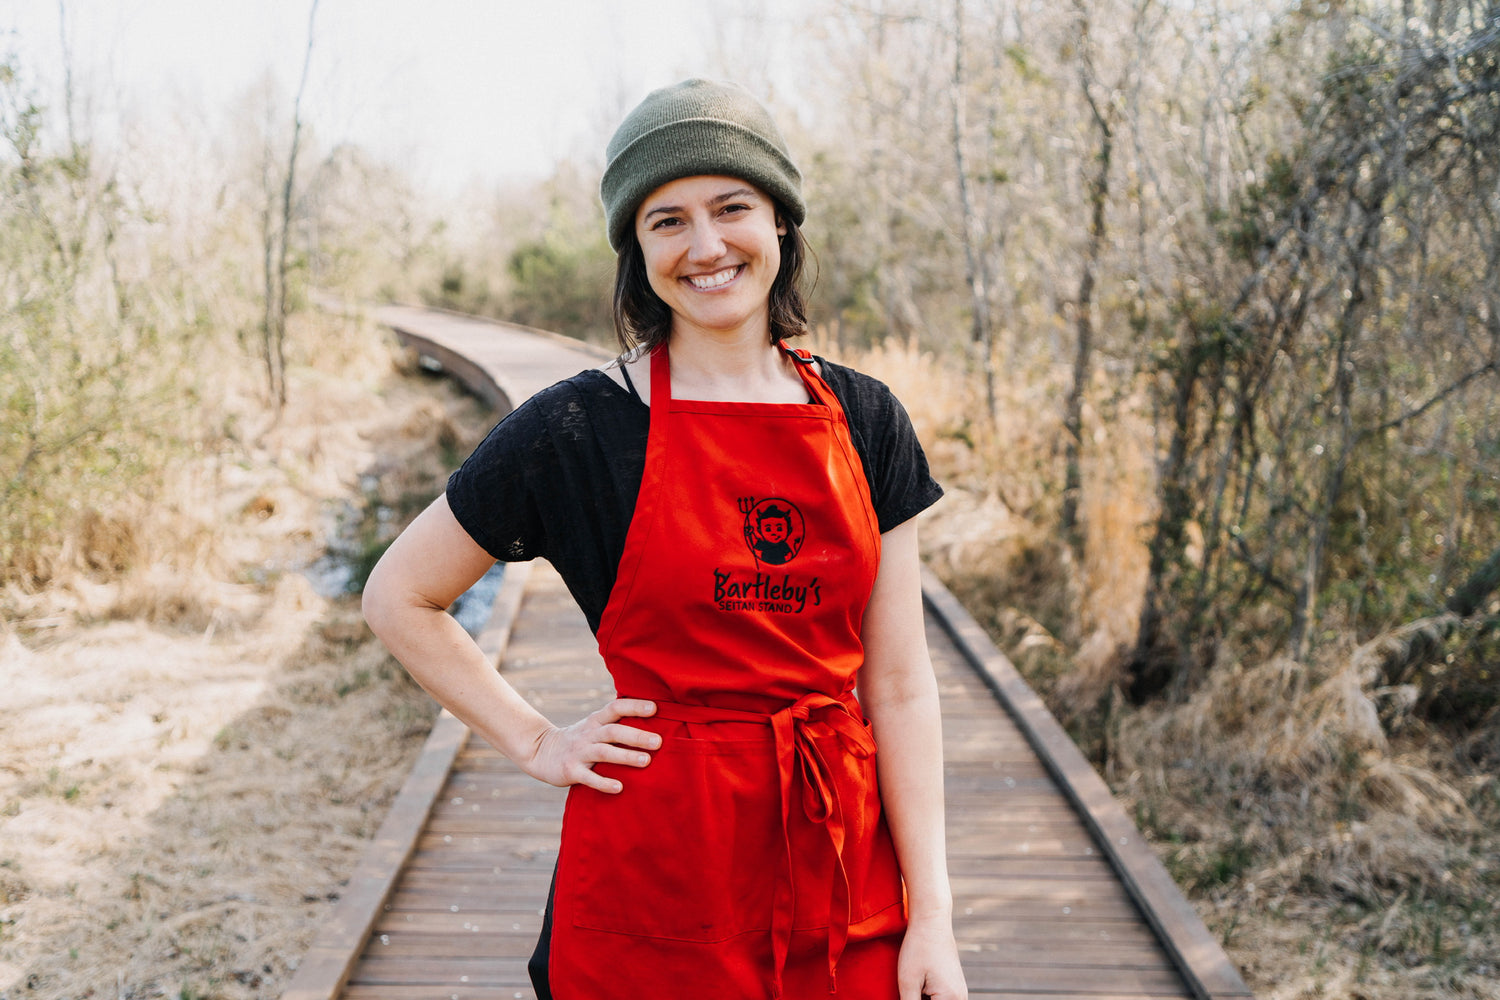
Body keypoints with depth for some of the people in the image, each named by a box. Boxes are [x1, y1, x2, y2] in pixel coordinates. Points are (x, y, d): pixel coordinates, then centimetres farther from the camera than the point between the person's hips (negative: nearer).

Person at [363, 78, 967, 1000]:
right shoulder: (580, 428, -7)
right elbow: (399, 596, 3)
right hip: (655, 879, -2)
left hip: (842, 862, 3)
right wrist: (536, 742, -1)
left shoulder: (865, 421, 2)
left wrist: (932, 916, -2)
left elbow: (899, 684, 1)